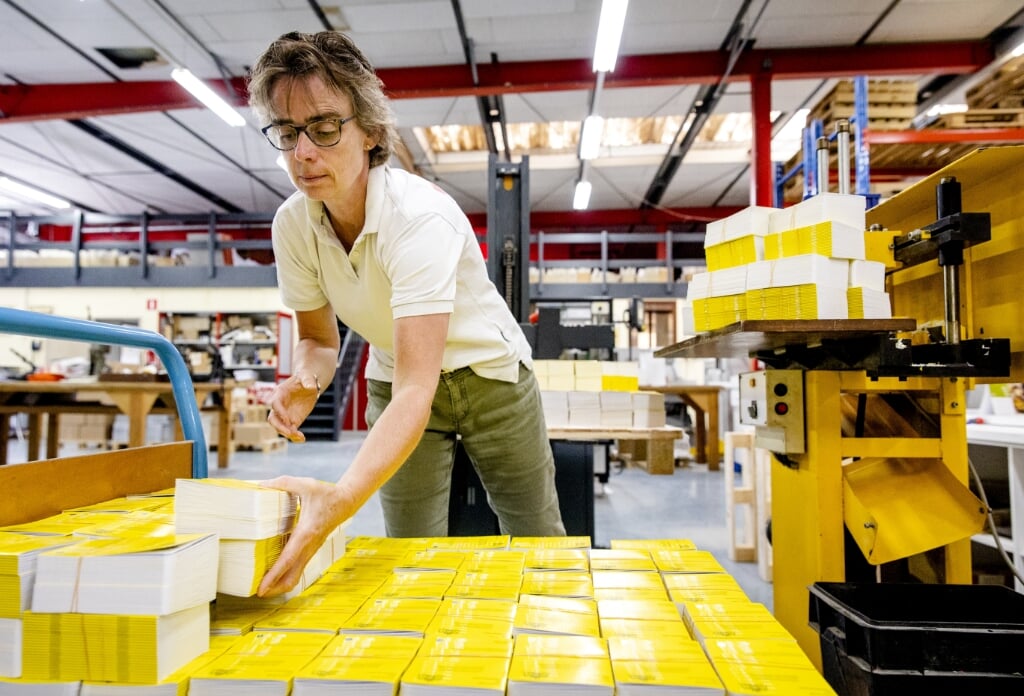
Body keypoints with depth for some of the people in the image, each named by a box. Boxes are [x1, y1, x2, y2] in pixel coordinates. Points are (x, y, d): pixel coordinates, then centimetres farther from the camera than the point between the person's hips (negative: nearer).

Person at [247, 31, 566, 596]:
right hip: (395, 379, 4)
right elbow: (319, 339, 0)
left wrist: (339, 500, -54)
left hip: (489, 374, -3)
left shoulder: (420, 216, -33)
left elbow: (416, 390, -41)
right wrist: (304, 382, -24)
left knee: (535, 538, 12)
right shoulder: (292, 224, -14)